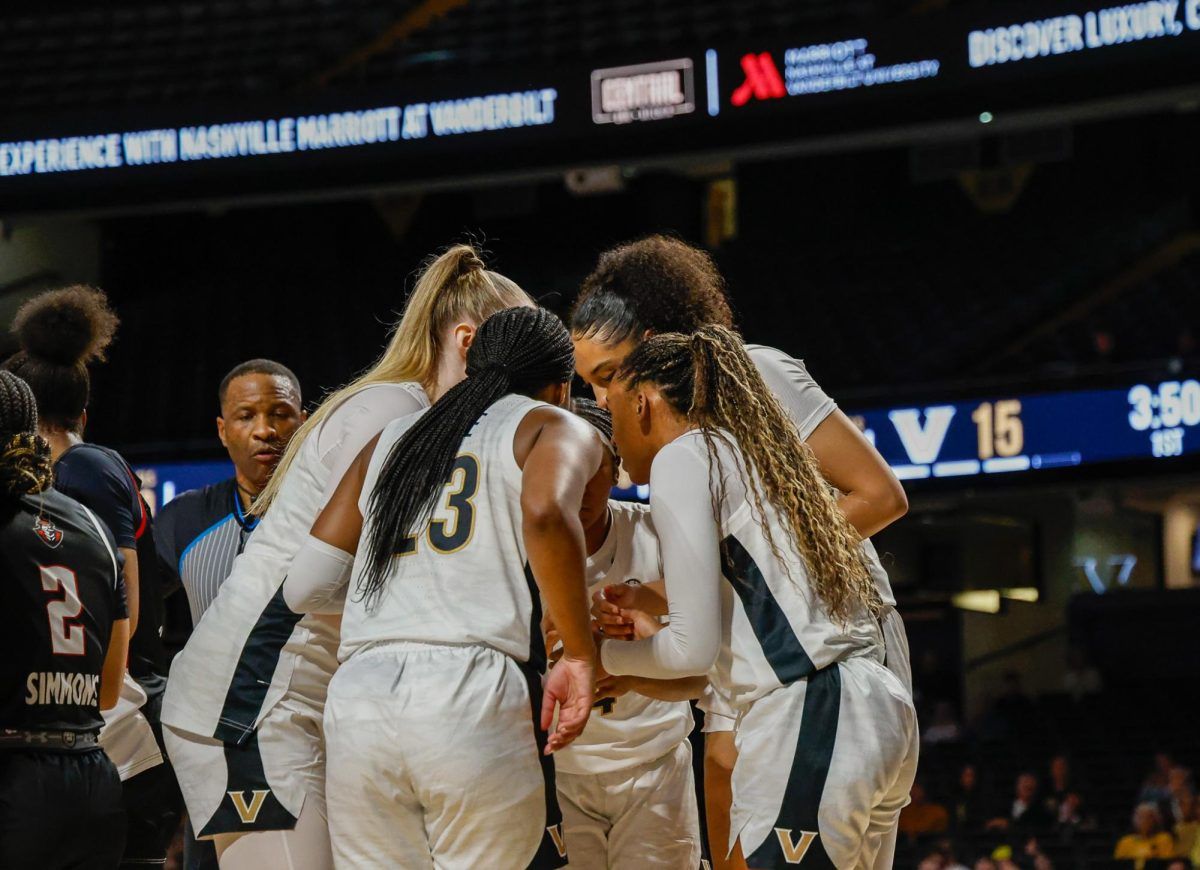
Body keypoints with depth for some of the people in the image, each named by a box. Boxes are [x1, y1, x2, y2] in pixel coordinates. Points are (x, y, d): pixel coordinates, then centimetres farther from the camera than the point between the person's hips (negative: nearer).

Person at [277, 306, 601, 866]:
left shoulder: (390, 441, 26)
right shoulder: (555, 427, 12)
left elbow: (304, 588, 20)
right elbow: (546, 513, -14)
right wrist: (579, 656, -7)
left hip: (358, 700, 5)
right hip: (475, 696, -5)